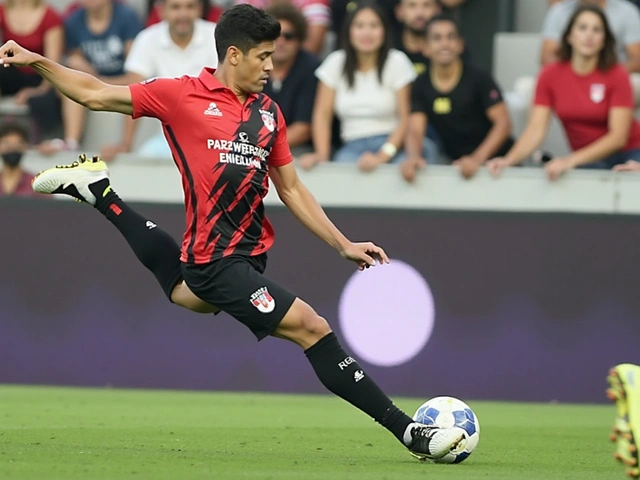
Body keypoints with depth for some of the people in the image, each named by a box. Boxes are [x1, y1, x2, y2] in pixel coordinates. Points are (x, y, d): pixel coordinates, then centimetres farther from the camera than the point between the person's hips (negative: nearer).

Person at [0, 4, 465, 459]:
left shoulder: (268, 112, 10)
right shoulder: (183, 95, -6)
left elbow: (291, 189, 16)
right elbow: (95, 94, 2)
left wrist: (344, 245, 11)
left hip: (250, 251, 8)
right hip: (217, 261, -7)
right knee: (311, 328, -15)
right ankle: (409, 432, -15)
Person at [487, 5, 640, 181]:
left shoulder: (617, 75, -10)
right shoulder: (550, 76, -2)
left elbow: (619, 136, -17)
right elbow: (536, 130, -7)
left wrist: (571, 160, -30)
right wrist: (509, 159, -28)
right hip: (587, 160, 2)